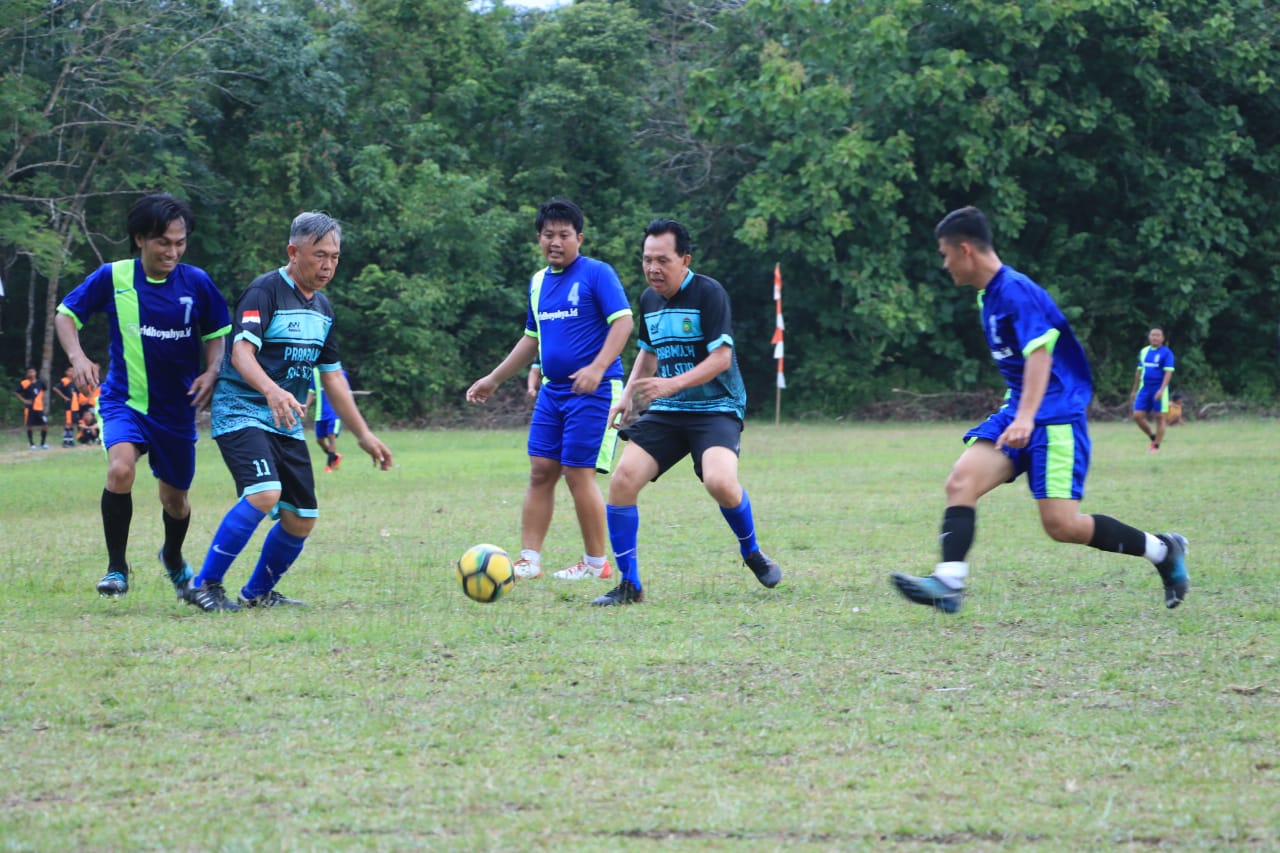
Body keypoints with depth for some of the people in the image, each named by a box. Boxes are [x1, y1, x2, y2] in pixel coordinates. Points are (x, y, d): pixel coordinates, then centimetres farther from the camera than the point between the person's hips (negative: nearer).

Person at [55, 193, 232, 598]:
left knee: (174, 498, 15)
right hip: (123, 400, -2)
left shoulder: (197, 283, -6)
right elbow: (66, 314, 2)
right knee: (121, 469, -29)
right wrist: (77, 356, -15)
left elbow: (217, 333, 9)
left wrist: (211, 371, -10)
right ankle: (116, 567, -14)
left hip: (176, 408, 2)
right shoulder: (112, 277, -9)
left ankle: (173, 558, 49)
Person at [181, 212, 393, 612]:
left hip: (287, 424, 8)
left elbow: (332, 376, 21)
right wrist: (272, 390, -44)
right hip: (241, 412, -8)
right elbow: (241, 352, -25)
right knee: (264, 493, -28)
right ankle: (204, 585, -18)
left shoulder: (322, 307, 13)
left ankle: (257, 593, 26)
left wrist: (364, 434, 19)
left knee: (301, 519, 5)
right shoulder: (265, 290, -12)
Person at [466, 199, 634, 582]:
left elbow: (623, 321, -15)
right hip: (552, 390, 7)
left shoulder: (597, 274, -8)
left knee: (578, 474, -7)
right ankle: (529, 560, 5)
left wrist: (597, 368, -27)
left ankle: (597, 562, 5)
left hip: (593, 391, -7)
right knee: (540, 471, 3)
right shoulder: (538, 282, 14)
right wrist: (494, 379, 26)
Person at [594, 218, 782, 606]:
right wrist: (628, 394, 13)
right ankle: (629, 585, -2)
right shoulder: (649, 299, 9)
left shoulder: (708, 293, -12)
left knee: (720, 481, -30)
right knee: (622, 479, -13)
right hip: (666, 413, 6)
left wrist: (673, 384, -28)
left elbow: (721, 357, -18)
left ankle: (752, 554, 2)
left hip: (716, 409, -6)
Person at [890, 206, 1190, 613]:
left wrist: (1026, 417, -40)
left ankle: (1163, 550, 6)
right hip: (1016, 412, 9)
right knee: (961, 481, -14)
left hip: (1055, 417, -9)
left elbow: (1040, 353, -28)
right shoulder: (988, 296, 15)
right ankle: (949, 582, -27)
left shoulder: (1016, 290, -15)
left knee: (1061, 524, -13)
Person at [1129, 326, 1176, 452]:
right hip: (1144, 389, 5)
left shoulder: (1166, 353, -6)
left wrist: (1161, 390, -24)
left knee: (1159, 418, -1)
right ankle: (1153, 437, 18)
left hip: (1159, 390, -5)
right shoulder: (1143, 351, 11)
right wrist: (1134, 390, 20)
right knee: (1137, 416, -2)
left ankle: (1157, 446, 8)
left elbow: (1168, 372, -13)